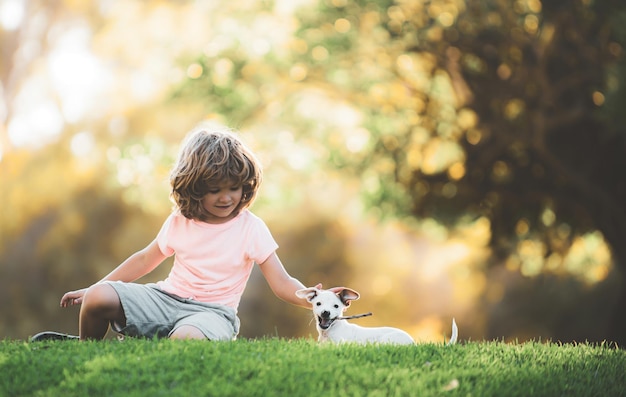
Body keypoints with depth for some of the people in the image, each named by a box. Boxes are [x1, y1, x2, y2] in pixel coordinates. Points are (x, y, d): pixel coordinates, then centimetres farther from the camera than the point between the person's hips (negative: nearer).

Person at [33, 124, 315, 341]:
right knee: (98, 297, -17)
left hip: (212, 311, -4)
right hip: (166, 298, 4)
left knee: (187, 338, -42)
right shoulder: (180, 222, 7)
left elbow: (282, 284, -8)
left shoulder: (251, 228, -4)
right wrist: (94, 288, 17)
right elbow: (145, 259, 19)